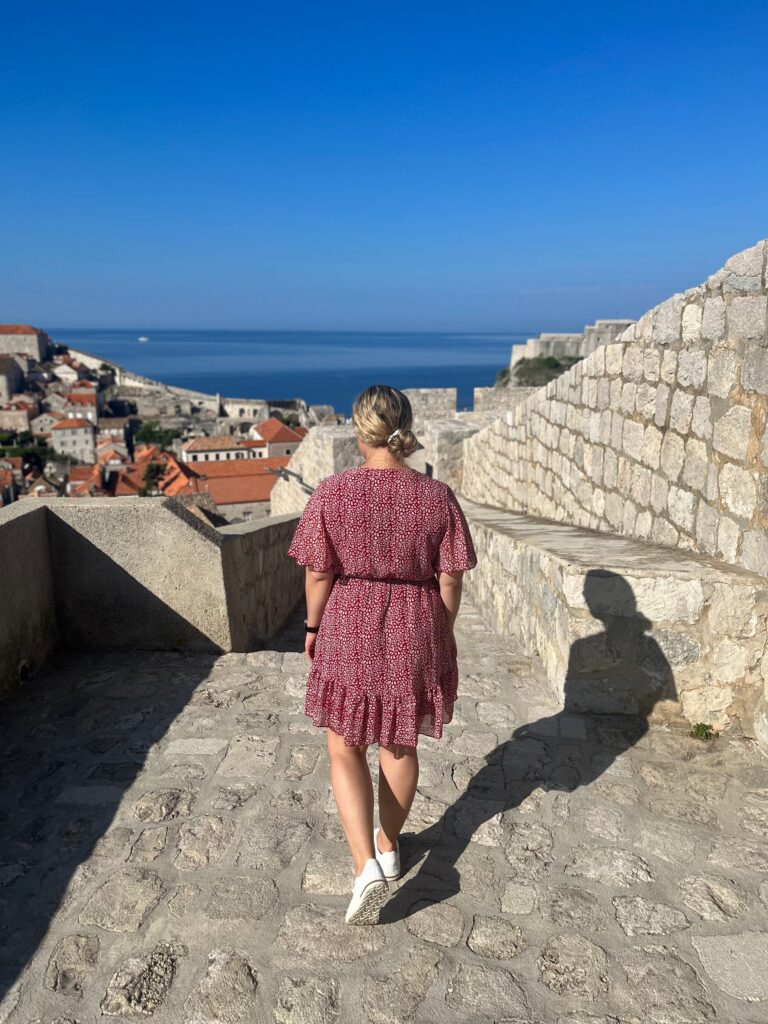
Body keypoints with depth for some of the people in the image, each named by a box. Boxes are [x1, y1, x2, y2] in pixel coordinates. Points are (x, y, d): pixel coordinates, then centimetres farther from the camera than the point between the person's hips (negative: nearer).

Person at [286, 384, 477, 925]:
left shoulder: (332, 492, -13)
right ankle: (389, 846, 39)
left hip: (348, 635, -1)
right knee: (400, 745, 21)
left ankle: (367, 864, 3)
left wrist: (313, 627, 9)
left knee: (346, 751, 16)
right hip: (415, 637, 2)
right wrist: (440, 634, 11)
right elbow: (450, 581, -5)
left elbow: (319, 574, -8)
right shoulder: (437, 496, -9)